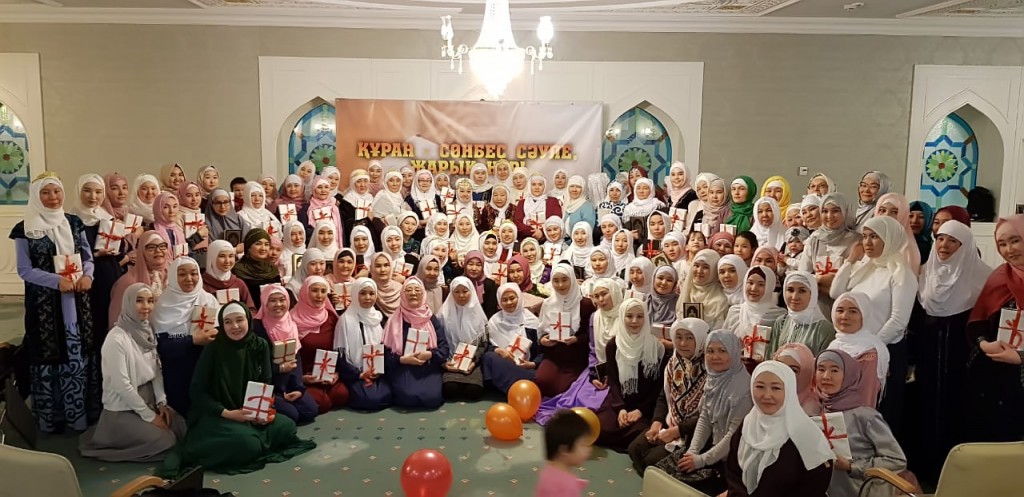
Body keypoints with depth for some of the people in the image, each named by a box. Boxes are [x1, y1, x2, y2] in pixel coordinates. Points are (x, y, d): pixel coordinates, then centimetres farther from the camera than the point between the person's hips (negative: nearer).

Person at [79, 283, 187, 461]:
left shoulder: (147, 332, 2)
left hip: (148, 401, 7)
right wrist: (149, 416, -17)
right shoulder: (116, 339, -22)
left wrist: (161, 402, -5)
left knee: (181, 427, -4)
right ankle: (119, 436, 7)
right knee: (166, 441, -14)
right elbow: (121, 385, -22)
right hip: (122, 410, -7)